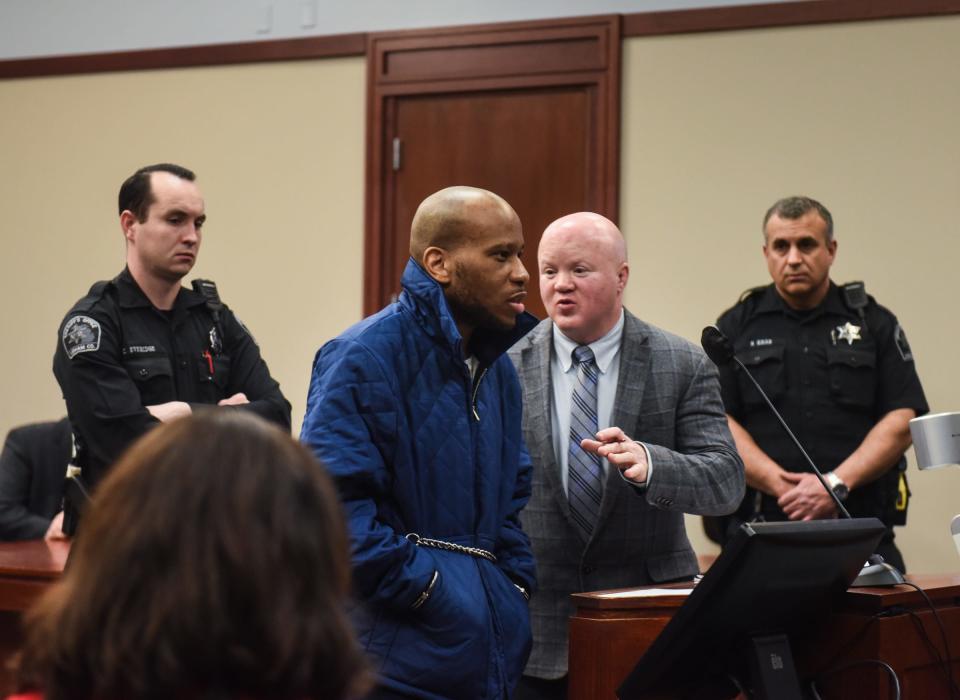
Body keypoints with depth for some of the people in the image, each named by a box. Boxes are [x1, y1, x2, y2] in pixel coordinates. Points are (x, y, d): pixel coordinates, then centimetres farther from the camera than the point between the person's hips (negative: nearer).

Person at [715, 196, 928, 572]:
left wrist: (836, 484, -11)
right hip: (760, 527, 0)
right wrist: (781, 485, -12)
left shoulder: (874, 323, 12)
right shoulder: (736, 327, 12)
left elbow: (902, 421, 2)